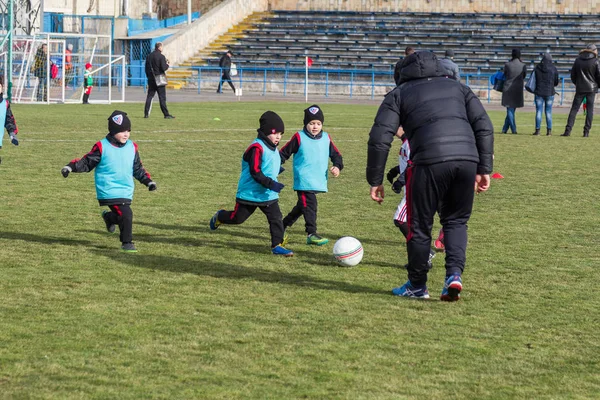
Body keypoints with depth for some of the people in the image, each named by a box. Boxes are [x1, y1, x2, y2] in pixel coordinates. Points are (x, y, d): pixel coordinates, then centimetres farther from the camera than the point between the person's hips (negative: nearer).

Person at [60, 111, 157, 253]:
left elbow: (138, 168, 19)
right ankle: (127, 243, -1)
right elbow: (87, 162, -2)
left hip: (126, 192, 6)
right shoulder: (102, 147, -7)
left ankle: (109, 217, 44)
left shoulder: (132, 147, 9)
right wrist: (70, 167, -14)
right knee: (126, 214, -17)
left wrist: (148, 181, 12)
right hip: (110, 192, -6)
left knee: (120, 215, 10)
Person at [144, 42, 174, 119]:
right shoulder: (161, 56, -12)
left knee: (149, 96, 9)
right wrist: (167, 65, 4)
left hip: (151, 80, 5)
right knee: (162, 97, -3)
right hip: (160, 80, -5)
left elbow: (146, 68, 12)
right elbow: (164, 68, -17)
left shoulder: (149, 56, 7)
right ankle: (166, 114, -2)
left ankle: (146, 114, 5)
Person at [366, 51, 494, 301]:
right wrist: (484, 169, 17)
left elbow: (379, 139, 8)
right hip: (467, 160, 3)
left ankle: (417, 286, 20)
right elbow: (484, 128, 17)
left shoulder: (399, 94, 19)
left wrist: (375, 181, 12)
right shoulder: (458, 88, 28)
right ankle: (454, 274, 3)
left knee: (419, 225, 11)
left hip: (429, 161, -3)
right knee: (456, 221, 20)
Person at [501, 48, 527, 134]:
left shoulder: (507, 65, -8)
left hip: (508, 89, -2)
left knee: (510, 110, 3)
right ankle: (505, 129, 16)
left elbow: (505, 76, 5)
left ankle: (514, 129, -3)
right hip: (518, 90, 2)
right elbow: (523, 78, 7)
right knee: (512, 110, 13)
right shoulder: (523, 66, -5)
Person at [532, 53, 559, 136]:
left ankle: (537, 130, -1)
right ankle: (549, 130, 5)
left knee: (538, 111, 3)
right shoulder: (553, 69, -4)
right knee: (548, 112, 6)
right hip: (550, 93, 0)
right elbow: (556, 83, 2)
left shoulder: (537, 68, -2)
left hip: (539, 93, 0)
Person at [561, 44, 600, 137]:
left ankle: (568, 130, -6)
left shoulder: (578, 60, 5)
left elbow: (573, 74, 10)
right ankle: (586, 132, -1)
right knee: (590, 110, 3)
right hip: (591, 89, -2)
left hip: (580, 88, 2)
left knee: (574, 109, 3)